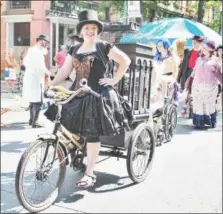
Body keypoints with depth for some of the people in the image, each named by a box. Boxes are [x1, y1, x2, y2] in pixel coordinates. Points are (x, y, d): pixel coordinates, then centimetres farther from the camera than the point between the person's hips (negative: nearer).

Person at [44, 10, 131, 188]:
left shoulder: (103, 47, -3)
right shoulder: (75, 50, 12)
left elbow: (126, 61, -6)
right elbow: (65, 71, 8)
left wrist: (114, 80, -8)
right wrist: (50, 86, -2)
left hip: (97, 95, -5)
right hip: (77, 95, 6)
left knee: (92, 135, -1)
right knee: (70, 127, -1)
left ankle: (89, 174, 9)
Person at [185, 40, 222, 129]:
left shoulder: (214, 61, 1)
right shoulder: (199, 59, 11)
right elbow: (194, 72, 15)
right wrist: (189, 79, 11)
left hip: (210, 87, -3)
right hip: (198, 86, 3)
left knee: (210, 104, 5)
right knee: (198, 104, 1)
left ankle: (211, 122, 19)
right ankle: (199, 123, 7)